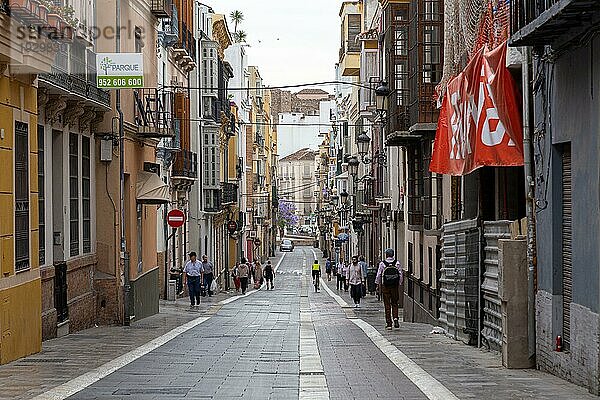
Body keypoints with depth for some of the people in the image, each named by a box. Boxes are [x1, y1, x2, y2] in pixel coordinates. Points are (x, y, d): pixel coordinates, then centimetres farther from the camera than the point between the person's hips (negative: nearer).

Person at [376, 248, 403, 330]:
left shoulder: (382, 264, -6)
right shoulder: (397, 263, -2)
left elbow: (378, 275, -3)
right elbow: (401, 274, 0)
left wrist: (378, 284, 9)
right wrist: (399, 283, 11)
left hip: (385, 287, -1)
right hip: (395, 286, 1)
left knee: (387, 305, 5)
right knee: (394, 303, 13)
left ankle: (388, 323, 5)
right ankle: (395, 319, -6)